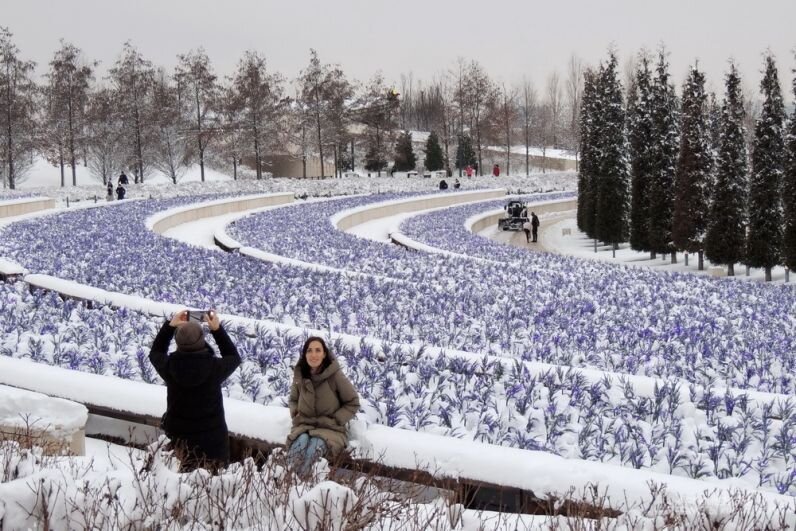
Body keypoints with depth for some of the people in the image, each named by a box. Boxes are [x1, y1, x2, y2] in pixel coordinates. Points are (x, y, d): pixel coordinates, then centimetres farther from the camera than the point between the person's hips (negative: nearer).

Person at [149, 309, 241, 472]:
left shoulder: (169, 366, -18)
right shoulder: (214, 367, -23)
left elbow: (155, 353, 9)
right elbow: (234, 357, 2)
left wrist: (170, 325, 6)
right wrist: (217, 329, 0)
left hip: (178, 432, 2)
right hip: (211, 434, -2)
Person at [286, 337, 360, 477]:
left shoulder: (335, 375, -11)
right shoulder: (300, 375, 3)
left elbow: (353, 403, 0)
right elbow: (293, 399, 24)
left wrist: (335, 420, -8)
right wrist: (295, 413, 4)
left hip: (330, 429, -3)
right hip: (304, 425, 3)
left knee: (315, 447, -36)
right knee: (301, 442, -33)